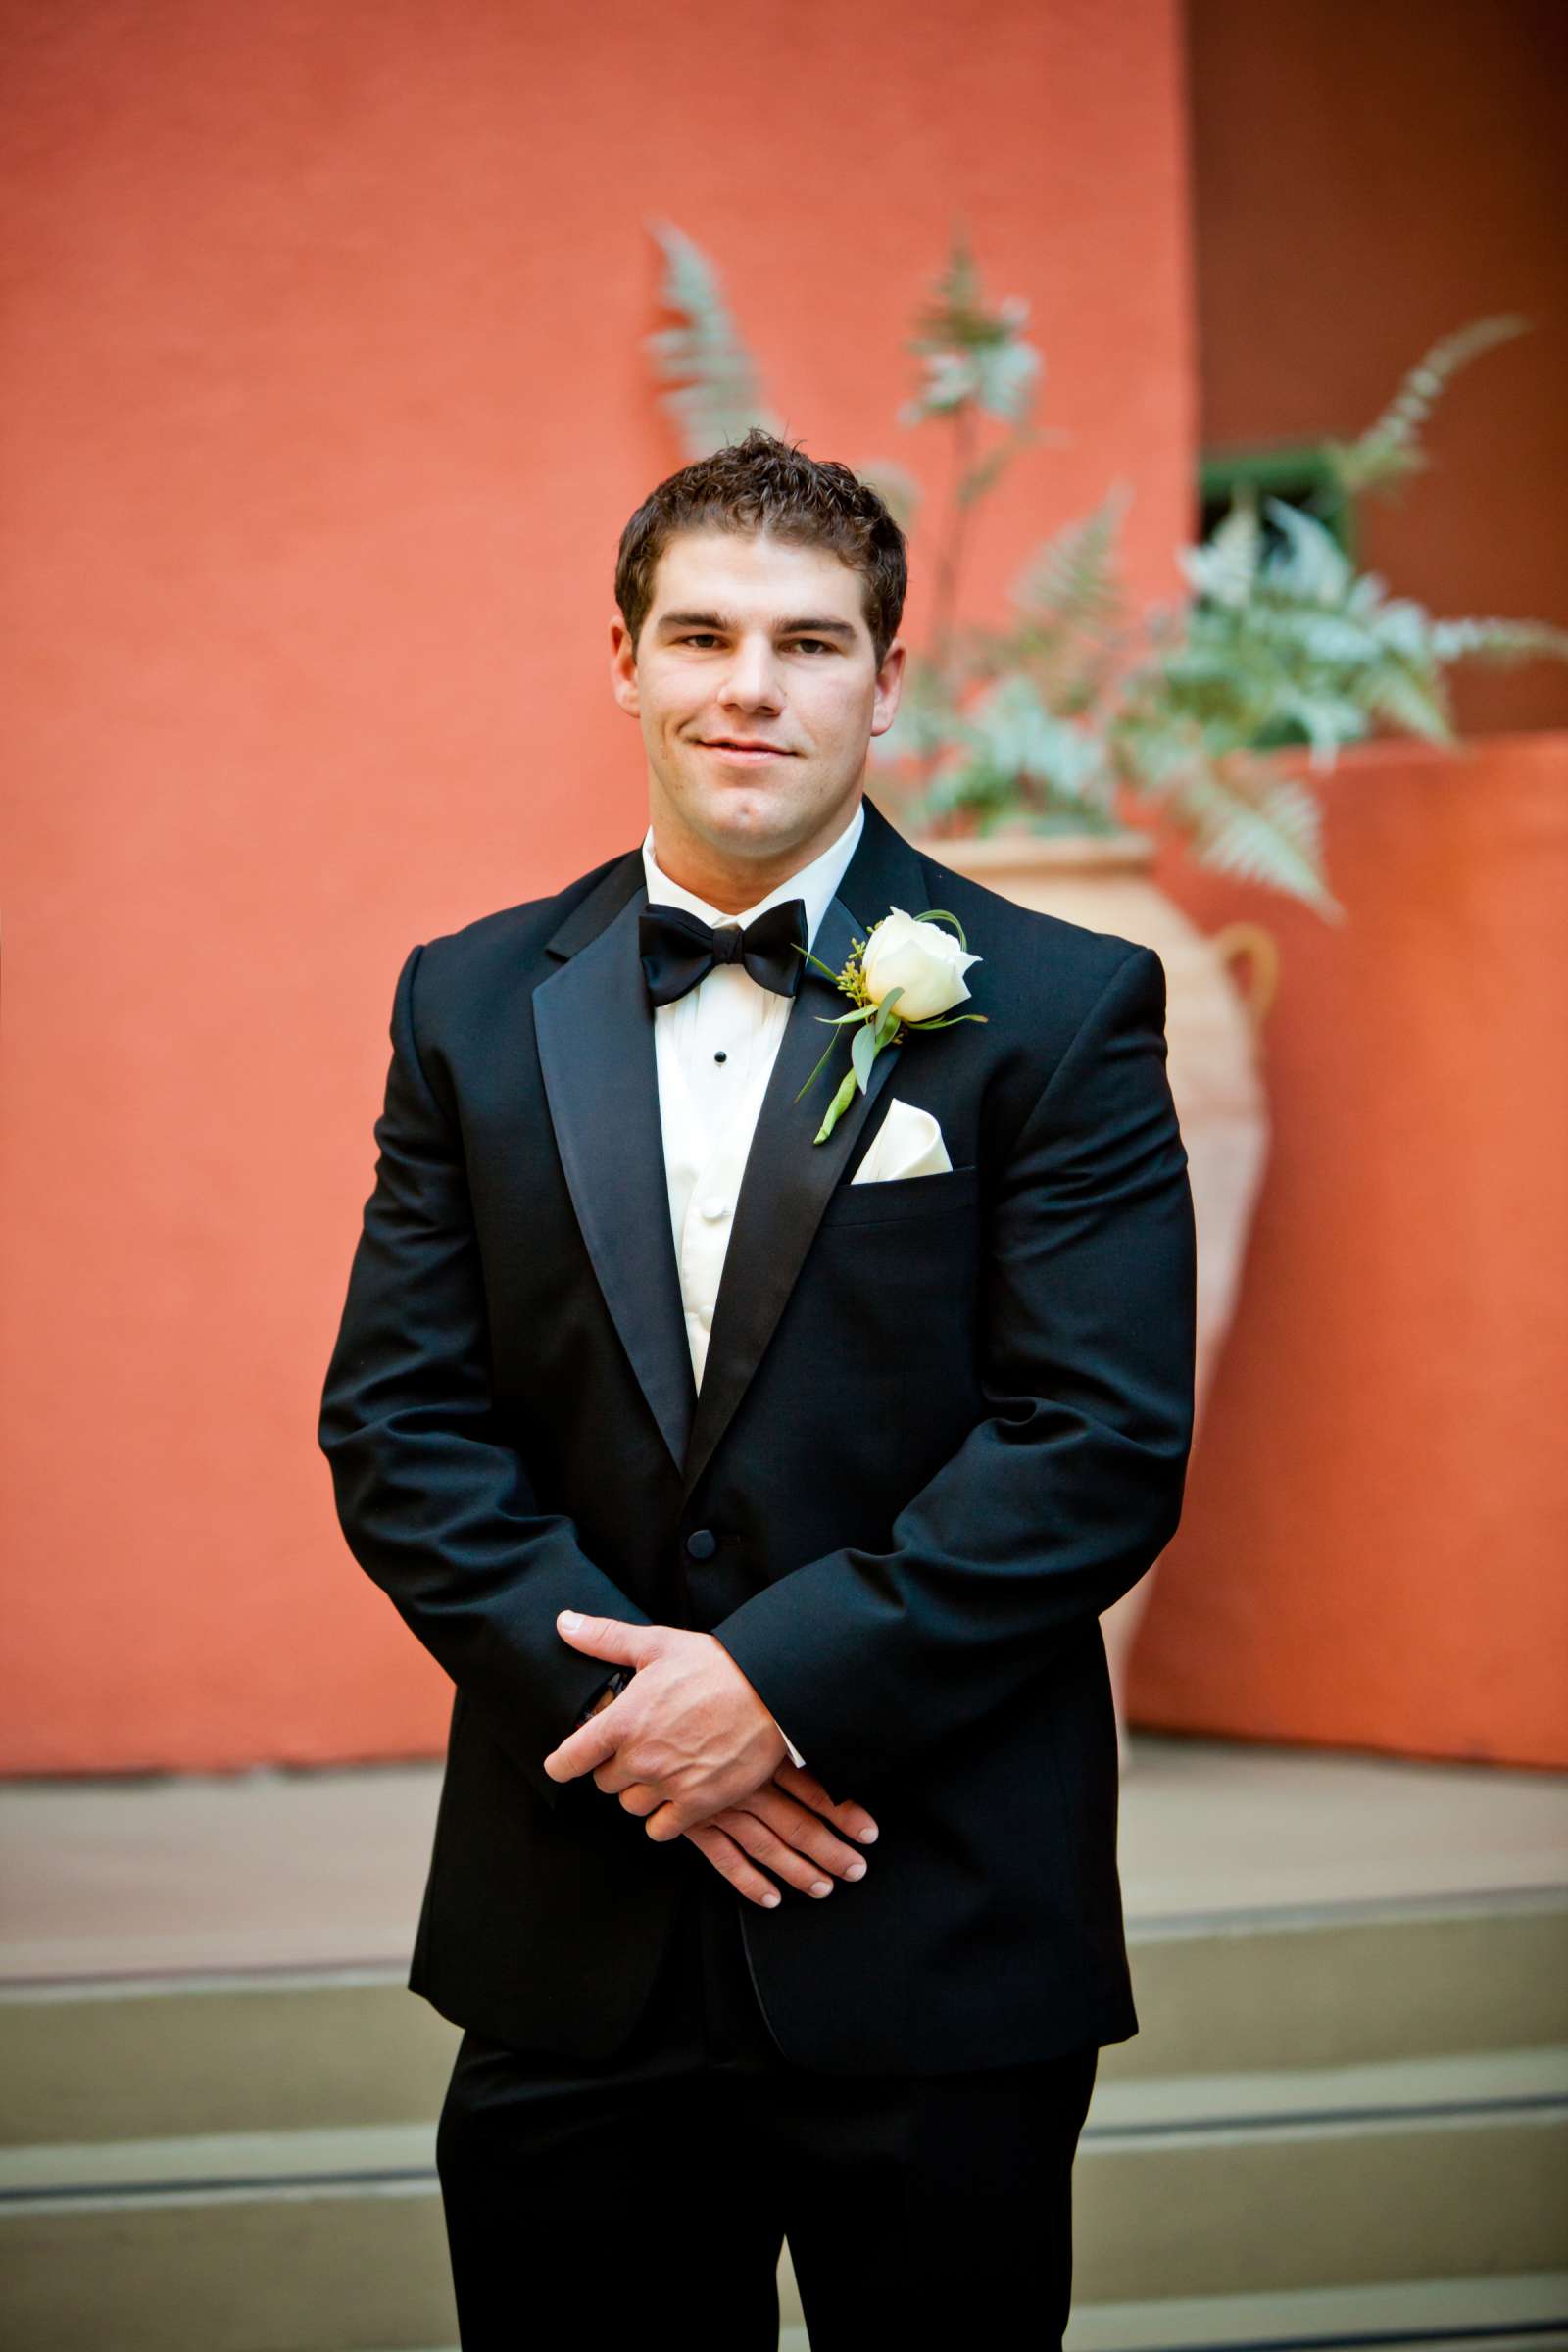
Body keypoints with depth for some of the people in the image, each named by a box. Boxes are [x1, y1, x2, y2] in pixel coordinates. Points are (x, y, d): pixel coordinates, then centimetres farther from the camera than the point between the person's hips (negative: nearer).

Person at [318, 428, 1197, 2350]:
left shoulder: (1060, 1012, -3)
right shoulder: (475, 1005, 7)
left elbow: (1104, 1449, -9)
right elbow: (395, 1421, 3)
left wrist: (779, 1680, -16)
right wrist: (620, 1708, -11)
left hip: (939, 1951, -2)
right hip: (570, 1940, 3)